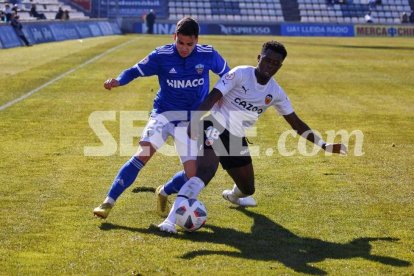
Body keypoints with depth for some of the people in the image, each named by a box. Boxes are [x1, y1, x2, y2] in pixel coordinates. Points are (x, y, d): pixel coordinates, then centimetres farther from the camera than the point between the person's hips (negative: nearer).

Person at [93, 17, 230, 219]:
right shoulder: (161, 56, -11)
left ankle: (164, 193, 25)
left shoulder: (208, 55, -7)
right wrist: (118, 81, -22)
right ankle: (109, 202, -17)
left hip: (190, 120, 2)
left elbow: (226, 75, 10)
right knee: (143, 154, -24)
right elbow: (136, 71, -5)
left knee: (192, 175, -9)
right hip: (163, 113, -1)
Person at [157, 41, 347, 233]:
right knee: (206, 172, -32)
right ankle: (171, 219, -39)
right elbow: (213, 96, -22)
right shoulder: (240, 74, -13)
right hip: (216, 127, -6)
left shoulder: (276, 93, 3)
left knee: (248, 189, 17)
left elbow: (297, 124, 9)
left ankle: (233, 195, 57)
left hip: (237, 139, 6)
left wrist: (324, 146, 5)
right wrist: (194, 121, -36)